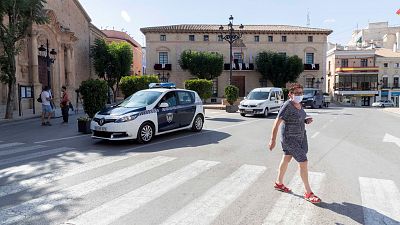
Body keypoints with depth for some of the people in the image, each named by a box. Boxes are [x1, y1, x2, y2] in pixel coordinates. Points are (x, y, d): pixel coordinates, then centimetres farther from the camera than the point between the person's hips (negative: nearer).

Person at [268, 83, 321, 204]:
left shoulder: (298, 104, 4)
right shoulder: (287, 106, -21)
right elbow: (277, 122, -21)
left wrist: (307, 120, -1)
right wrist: (273, 139, -22)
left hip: (301, 136, 9)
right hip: (290, 138, -9)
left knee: (286, 159, 19)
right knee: (304, 163, -6)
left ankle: (279, 183, 35)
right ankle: (308, 193, 6)